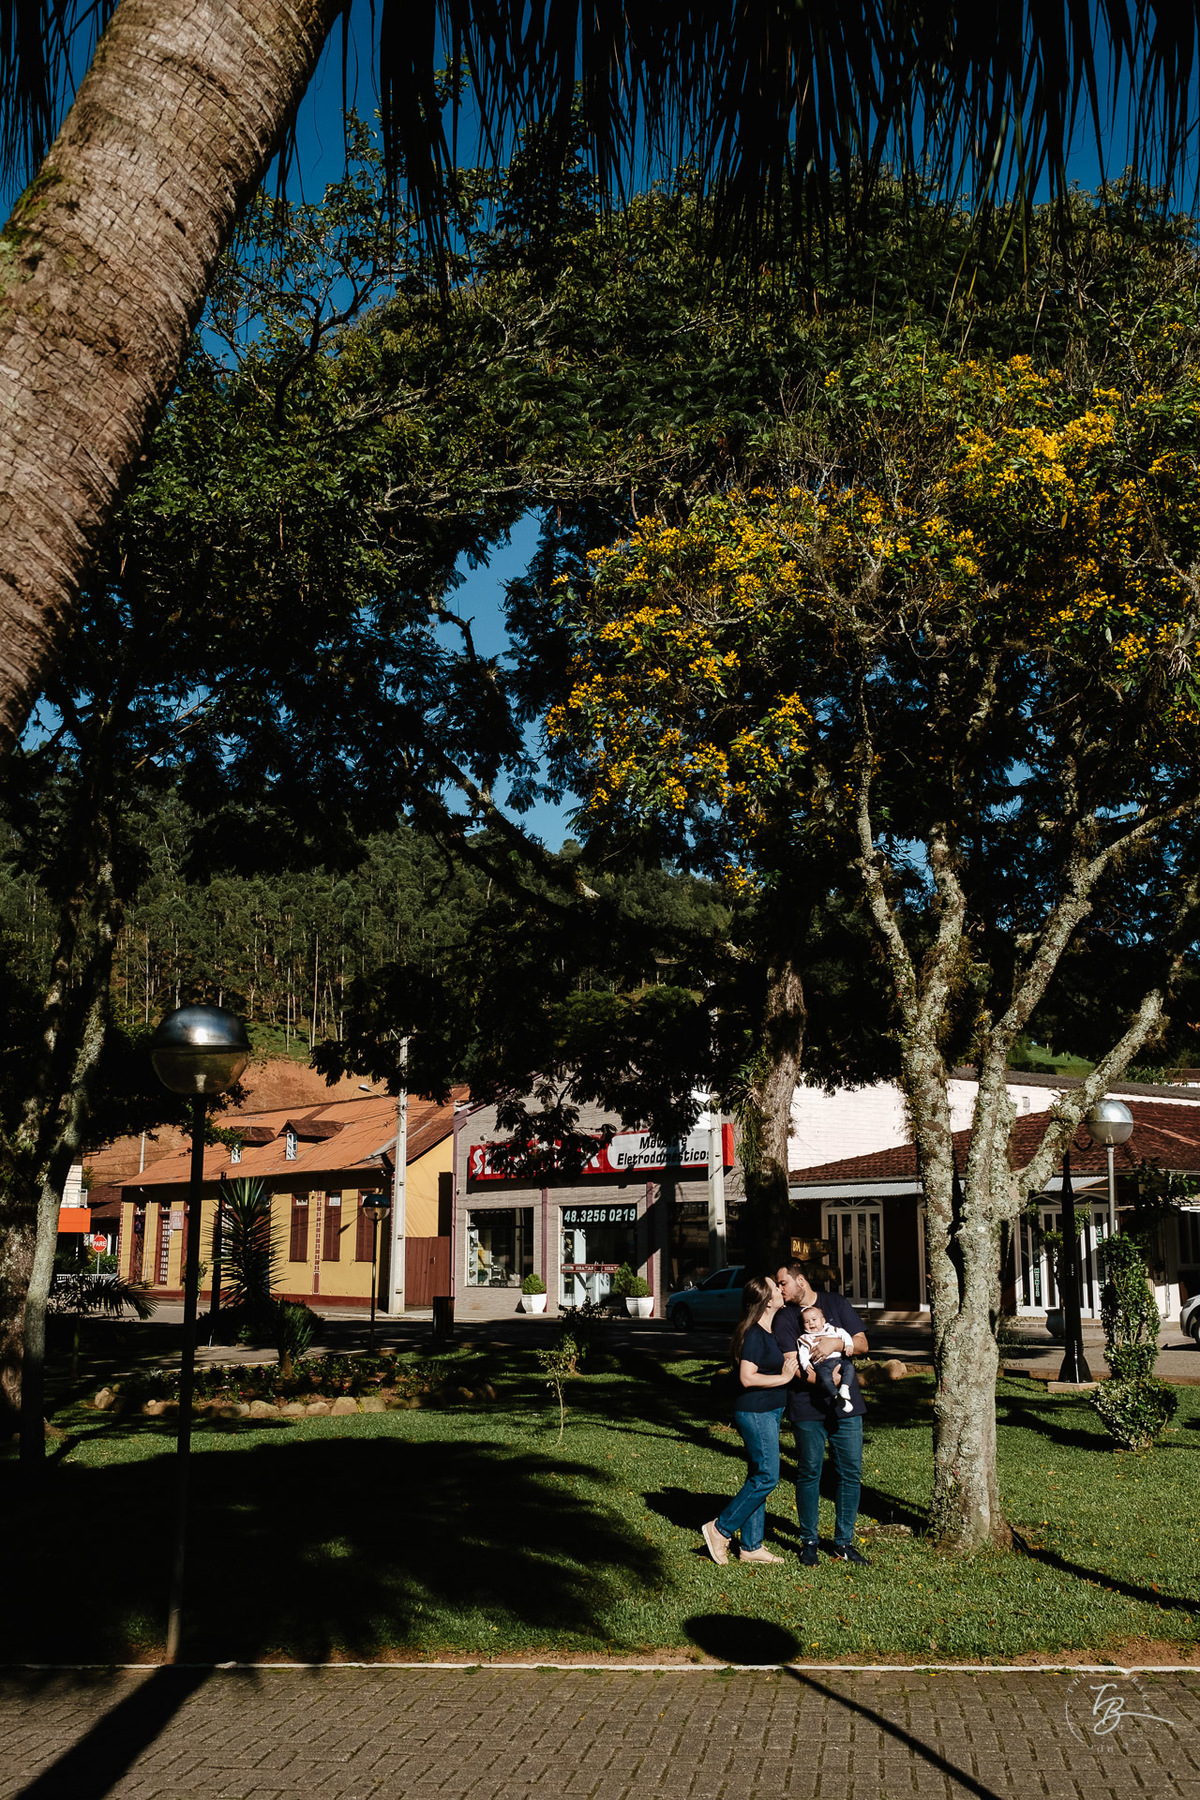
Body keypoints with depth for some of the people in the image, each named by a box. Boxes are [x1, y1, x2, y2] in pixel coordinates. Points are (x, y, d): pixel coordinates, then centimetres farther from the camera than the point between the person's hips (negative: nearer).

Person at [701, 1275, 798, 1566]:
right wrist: (784, 1377, -17)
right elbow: (748, 1378, -24)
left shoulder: (768, 1331, 11)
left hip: (768, 1413, 10)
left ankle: (751, 1547, 18)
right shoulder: (753, 1334, -18)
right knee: (767, 1477, -7)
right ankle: (720, 1529, 3)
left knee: (759, 1477, 12)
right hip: (755, 1413, -10)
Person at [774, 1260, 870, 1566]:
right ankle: (808, 1541, 17)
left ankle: (843, 1543, 17)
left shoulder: (837, 1303, 8)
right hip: (807, 1407, -2)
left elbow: (862, 1344, 6)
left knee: (850, 1473, 4)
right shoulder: (784, 1317, 2)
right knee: (809, 1473, 2)